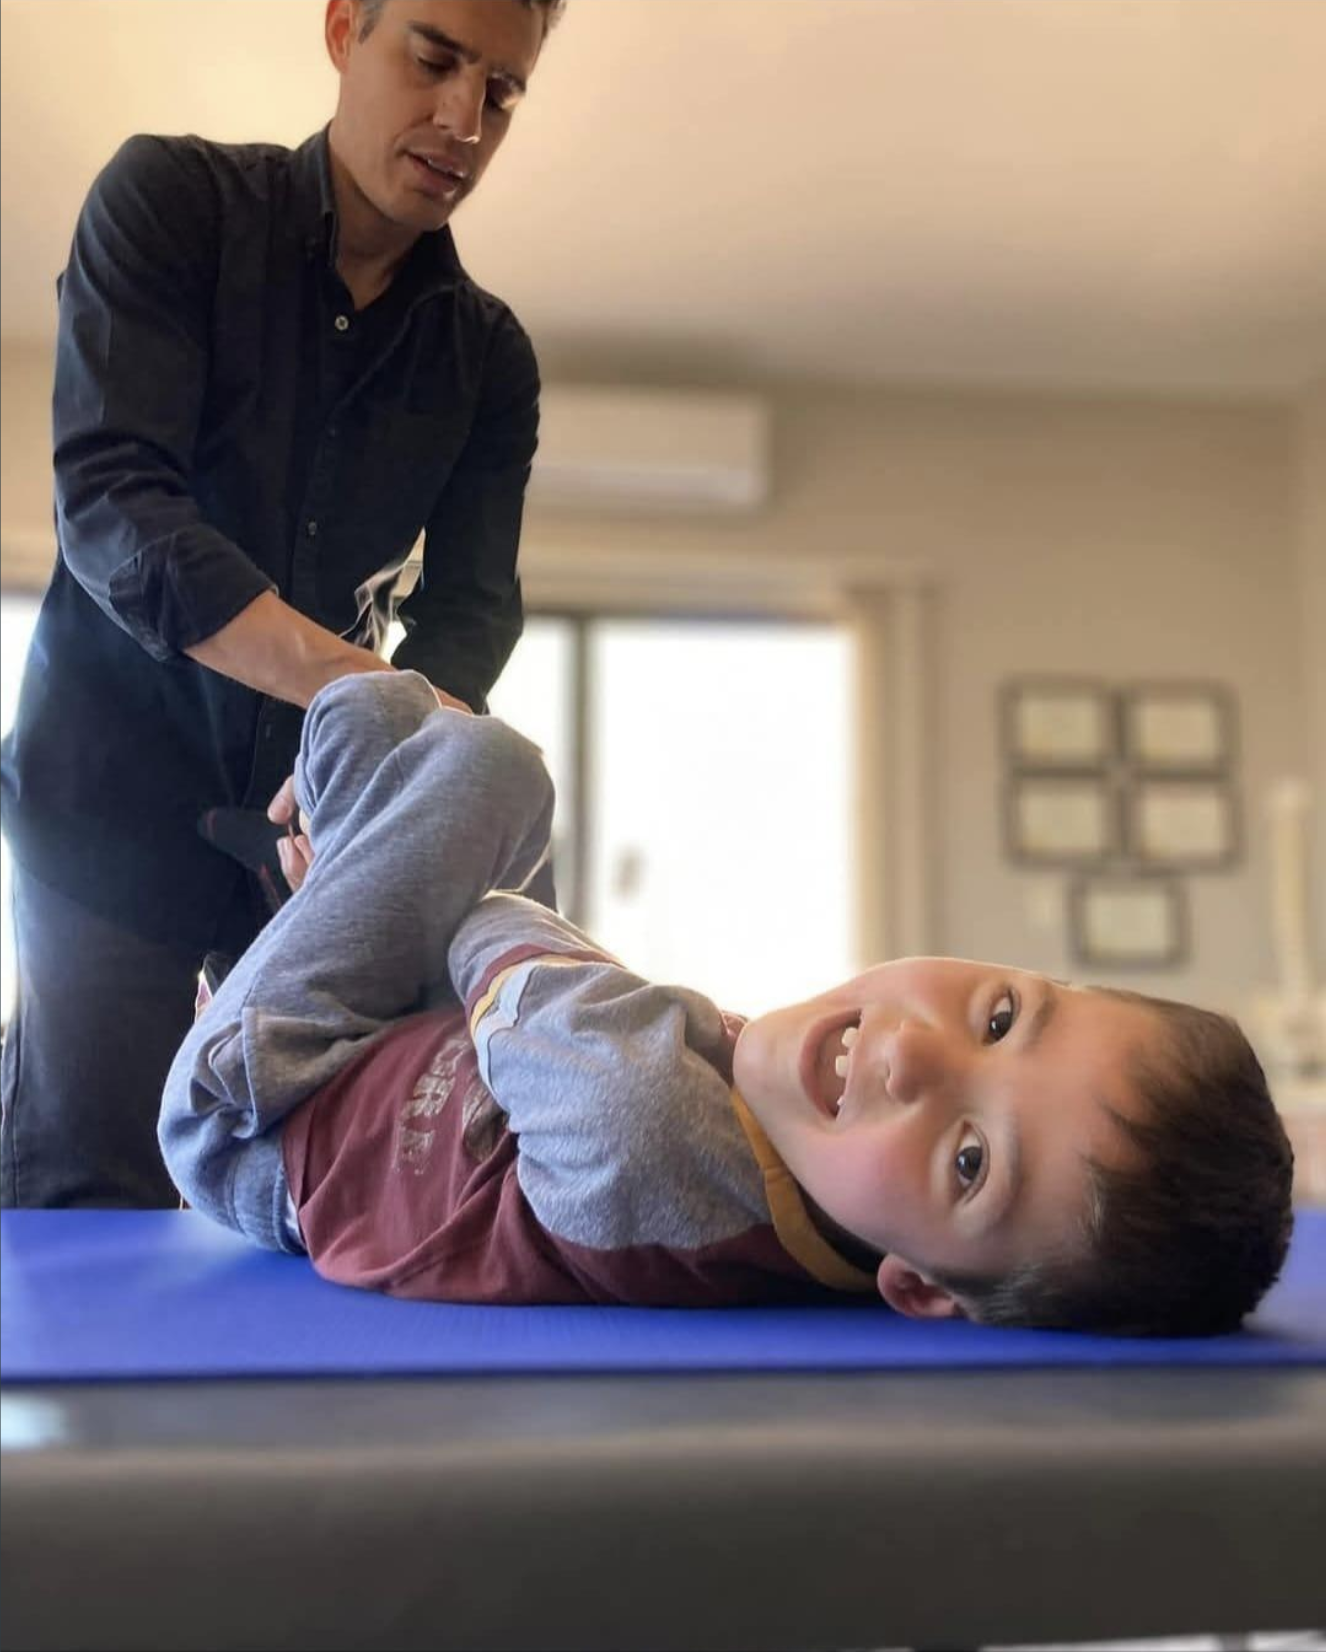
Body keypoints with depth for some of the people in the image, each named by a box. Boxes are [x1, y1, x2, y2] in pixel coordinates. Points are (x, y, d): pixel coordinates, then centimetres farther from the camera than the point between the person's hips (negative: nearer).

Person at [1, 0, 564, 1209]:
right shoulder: (172, 199, -7)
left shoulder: (490, 357, 4)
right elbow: (107, 498, -20)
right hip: (120, 790, -3)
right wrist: (363, 687, -36)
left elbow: (473, 602, -6)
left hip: (322, 802, 4)